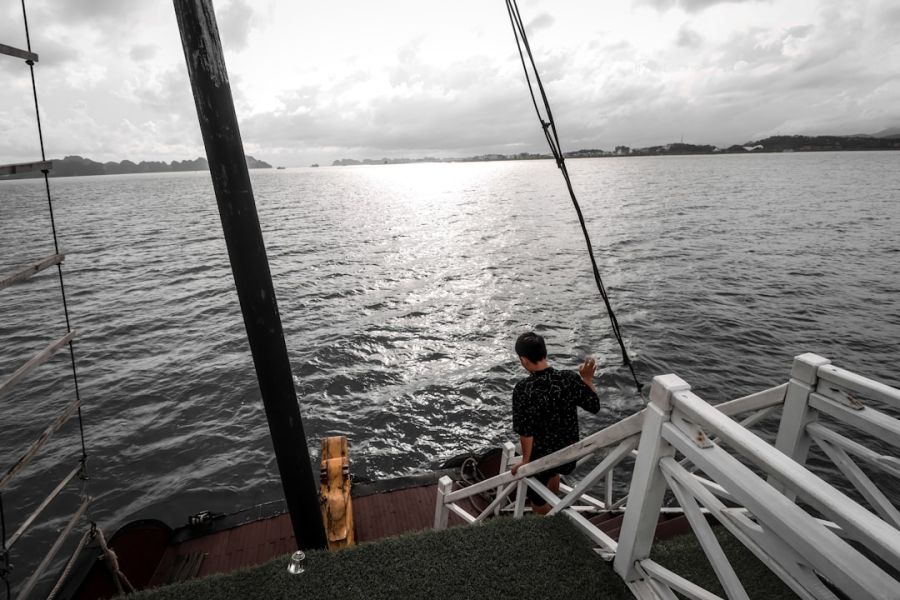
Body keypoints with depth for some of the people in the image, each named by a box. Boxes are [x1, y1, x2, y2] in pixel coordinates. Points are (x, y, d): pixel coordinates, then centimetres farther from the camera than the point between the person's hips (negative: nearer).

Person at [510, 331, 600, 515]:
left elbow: (525, 432, -25)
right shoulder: (570, 378, -18)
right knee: (552, 472, 39)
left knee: (538, 501, 24)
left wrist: (525, 461, -10)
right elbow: (594, 406, -4)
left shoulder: (523, 389, -28)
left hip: (540, 456, -5)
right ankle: (553, 510, 62)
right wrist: (587, 378, 7)